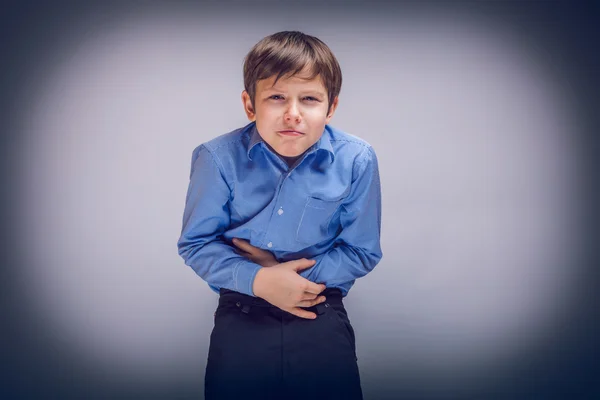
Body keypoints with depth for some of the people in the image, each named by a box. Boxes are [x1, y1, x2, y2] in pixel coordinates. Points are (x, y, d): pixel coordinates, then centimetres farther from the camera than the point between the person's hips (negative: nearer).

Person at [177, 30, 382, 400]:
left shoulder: (357, 160, -11)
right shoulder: (219, 159, -12)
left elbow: (362, 252, -3)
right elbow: (195, 243, -4)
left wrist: (288, 274, -13)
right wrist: (259, 280, -19)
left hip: (322, 314, 1)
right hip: (243, 314, 0)